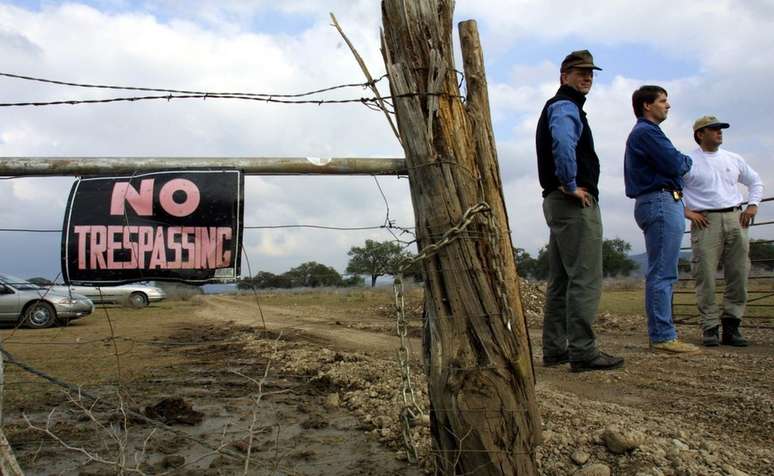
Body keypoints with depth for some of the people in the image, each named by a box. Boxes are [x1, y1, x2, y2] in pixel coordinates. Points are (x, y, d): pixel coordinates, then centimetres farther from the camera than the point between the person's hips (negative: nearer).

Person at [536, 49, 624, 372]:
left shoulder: (560, 107, 26)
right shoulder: (565, 107, -8)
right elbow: (563, 143, -30)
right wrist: (571, 185, -22)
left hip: (558, 201, 11)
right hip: (576, 202, -11)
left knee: (560, 280, 10)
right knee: (585, 279, -10)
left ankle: (554, 349, 14)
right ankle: (582, 351, -7)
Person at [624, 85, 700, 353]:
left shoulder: (642, 133, 26)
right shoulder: (647, 131, -8)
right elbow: (675, 165, -15)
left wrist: (679, 162, 7)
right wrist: (687, 161, 6)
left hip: (653, 204, 11)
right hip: (662, 202, -11)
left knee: (661, 274, 9)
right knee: (662, 274, -11)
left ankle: (660, 334, 13)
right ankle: (663, 336, -10)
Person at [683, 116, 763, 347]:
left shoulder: (733, 159, 17)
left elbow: (755, 181, 27)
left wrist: (753, 205, 12)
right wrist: (687, 212, -8)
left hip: (736, 220, 5)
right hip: (705, 222, -4)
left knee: (739, 276, 1)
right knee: (706, 278, -7)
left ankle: (731, 327, 9)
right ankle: (710, 329, -1)